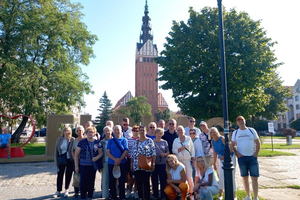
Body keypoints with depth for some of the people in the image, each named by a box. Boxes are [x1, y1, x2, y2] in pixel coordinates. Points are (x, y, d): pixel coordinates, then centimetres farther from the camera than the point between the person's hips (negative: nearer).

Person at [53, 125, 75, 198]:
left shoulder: (72, 140, -9)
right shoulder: (59, 139, 0)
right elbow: (56, 150, 4)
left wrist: (74, 161, -13)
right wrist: (56, 161, 1)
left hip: (70, 160, -2)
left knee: (68, 175, 9)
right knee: (60, 175, 8)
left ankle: (66, 190, 27)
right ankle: (58, 191, 22)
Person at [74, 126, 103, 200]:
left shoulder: (97, 142, 3)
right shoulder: (82, 142, -2)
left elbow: (101, 153, 8)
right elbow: (76, 154, 0)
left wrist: (97, 157, -14)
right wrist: (76, 166, -3)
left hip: (93, 165, 2)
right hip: (83, 165, -1)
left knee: (91, 181, 10)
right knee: (83, 181, 1)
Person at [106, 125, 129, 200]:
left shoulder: (124, 140, 2)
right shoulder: (110, 141, 5)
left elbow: (126, 152, -4)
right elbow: (107, 152, -1)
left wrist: (119, 160, -16)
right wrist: (115, 159, -14)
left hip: (122, 163, -1)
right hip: (111, 163, 1)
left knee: (122, 181, 4)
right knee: (112, 181, 7)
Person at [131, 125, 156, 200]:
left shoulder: (149, 141, -1)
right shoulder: (136, 141, 11)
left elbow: (153, 153, -5)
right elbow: (133, 154, 13)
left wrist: (153, 164, -10)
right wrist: (131, 164, 10)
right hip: (136, 166, 4)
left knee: (146, 182, -1)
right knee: (138, 182, 9)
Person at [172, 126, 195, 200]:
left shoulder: (188, 138, 5)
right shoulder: (175, 140, 8)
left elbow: (192, 149, 5)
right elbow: (173, 150, 6)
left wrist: (193, 159, 0)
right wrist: (180, 149, -10)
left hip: (188, 160, -1)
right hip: (179, 160, 1)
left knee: (189, 177, -4)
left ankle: (191, 193, 6)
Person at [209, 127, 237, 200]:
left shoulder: (222, 138, -20)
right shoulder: (212, 141, -2)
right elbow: (215, 152, 6)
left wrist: (224, 156, -34)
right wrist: (214, 163, 6)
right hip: (221, 159, 5)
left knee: (232, 176, -1)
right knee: (221, 176, 3)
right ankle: (220, 193, 16)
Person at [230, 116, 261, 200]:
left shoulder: (251, 130, 4)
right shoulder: (235, 133, 7)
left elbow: (258, 143, 5)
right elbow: (232, 145, 9)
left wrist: (256, 153, -5)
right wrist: (236, 153, -7)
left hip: (252, 157, -1)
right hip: (242, 157, 1)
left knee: (254, 177, -3)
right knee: (244, 177, 8)